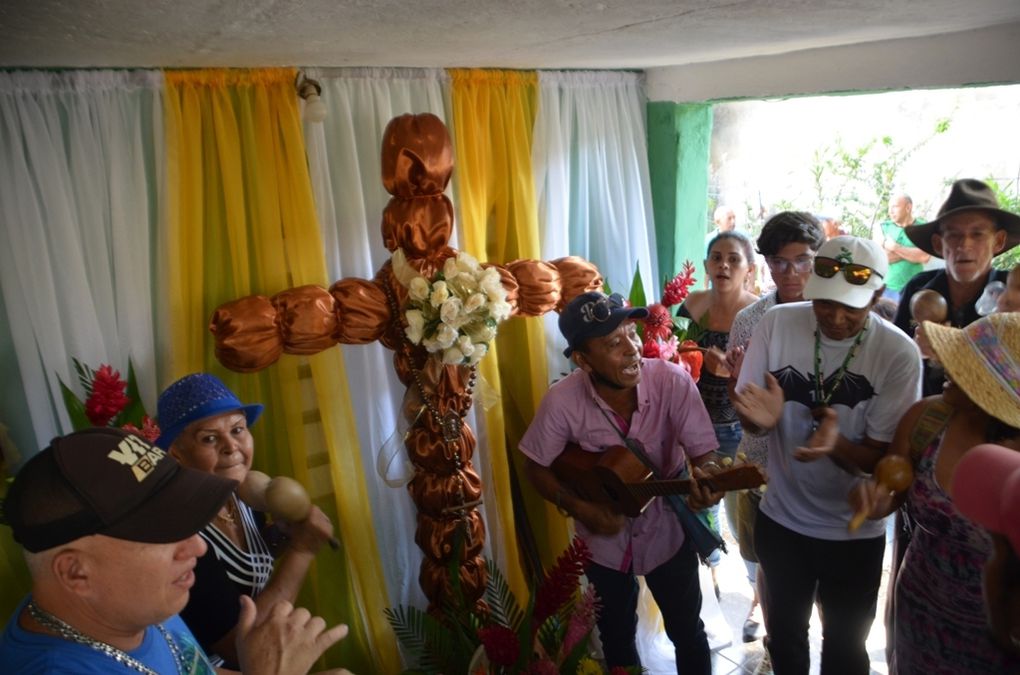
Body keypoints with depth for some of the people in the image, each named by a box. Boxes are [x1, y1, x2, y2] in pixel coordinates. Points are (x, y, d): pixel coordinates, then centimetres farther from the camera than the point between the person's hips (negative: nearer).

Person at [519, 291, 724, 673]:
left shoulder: (673, 381, -25)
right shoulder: (562, 400, -25)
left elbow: (705, 452, -22)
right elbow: (537, 468, -10)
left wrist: (706, 478, -43)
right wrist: (580, 509, -21)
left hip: (667, 531, 0)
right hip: (603, 538, 1)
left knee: (687, 632, 20)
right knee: (616, 637, 23)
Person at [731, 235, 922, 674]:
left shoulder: (899, 353, -18)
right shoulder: (777, 324, -14)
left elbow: (881, 458, -14)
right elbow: (748, 420, -6)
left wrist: (836, 444, -36)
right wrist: (761, 419, -30)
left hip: (855, 533, -1)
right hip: (780, 519, 2)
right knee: (783, 637, 22)